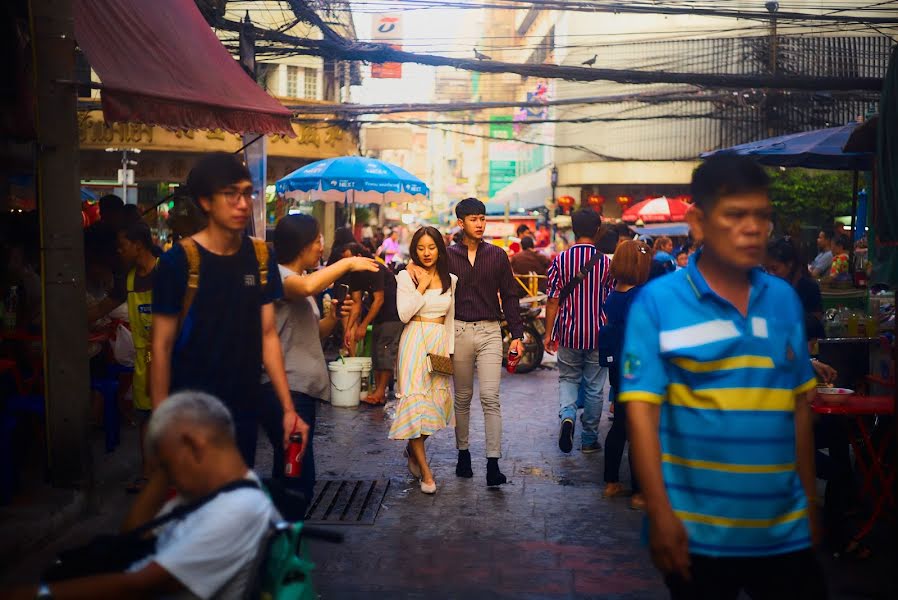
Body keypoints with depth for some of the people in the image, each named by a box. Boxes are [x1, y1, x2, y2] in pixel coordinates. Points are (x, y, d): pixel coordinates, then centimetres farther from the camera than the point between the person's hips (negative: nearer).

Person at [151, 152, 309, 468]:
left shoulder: (261, 257, 2)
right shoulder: (179, 261, -11)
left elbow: (267, 335, 6)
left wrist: (288, 407, 3)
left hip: (245, 412, 4)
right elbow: (161, 347, -8)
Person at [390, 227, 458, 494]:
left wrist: (449, 349, 6)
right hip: (415, 342, -4)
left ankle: (413, 449, 30)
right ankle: (425, 472, -6)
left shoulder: (450, 279, 10)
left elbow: (450, 318, 14)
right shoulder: (406, 277, 0)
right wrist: (422, 286, -11)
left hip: (440, 342, 4)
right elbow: (404, 313, -11)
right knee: (415, 401, -9)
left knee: (437, 401, 2)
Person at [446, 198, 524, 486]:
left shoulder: (497, 255, 6)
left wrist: (517, 335, 1)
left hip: (490, 332, -1)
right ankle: (463, 453, 23)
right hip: (458, 331, 1)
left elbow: (509, 296, 7)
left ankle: (493, 464, -10)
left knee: (490, 397, -9)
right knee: (462, 398, 10)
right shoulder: (448, 256, 4)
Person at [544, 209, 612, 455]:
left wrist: (549, 333, 2)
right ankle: (589, 439, 18)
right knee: (594, 388, 10)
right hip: (597, 335, 0)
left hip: (568, 333, 0)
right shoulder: (605, 262, -4)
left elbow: (553, 300, -6)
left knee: (568, 378, 17)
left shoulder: (560, 260, -6)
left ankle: (567, 414, -10)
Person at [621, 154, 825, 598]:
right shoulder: (657, 302, -10)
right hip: (698, 532, -3)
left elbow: (799, 406, 10)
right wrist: (660, 514, -17)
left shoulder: (784, 299, 4)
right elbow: (641, 410, -13)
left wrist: (810, 501, 12)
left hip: (784, 530, 4)